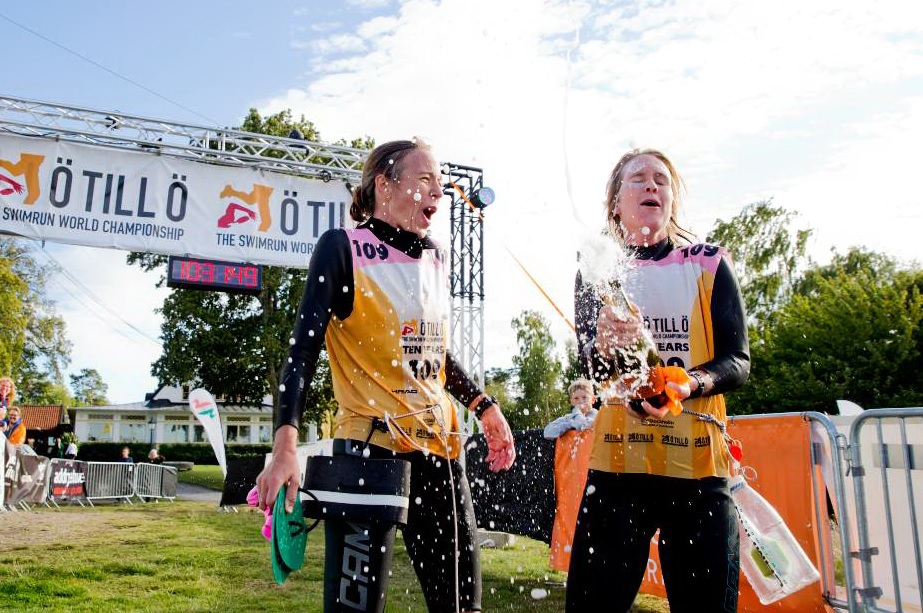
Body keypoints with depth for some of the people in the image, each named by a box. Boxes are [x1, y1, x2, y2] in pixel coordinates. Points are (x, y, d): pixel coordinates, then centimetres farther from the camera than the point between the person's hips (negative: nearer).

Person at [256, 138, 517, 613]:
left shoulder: (436, 259, 15)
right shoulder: (343, 248, -4)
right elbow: (303, 350, -10)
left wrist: (484, 406, 14)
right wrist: (285, 445, -21)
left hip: (440, 451, 6)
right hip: (368, 448, -6)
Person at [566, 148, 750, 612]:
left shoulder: (709, 264, 7)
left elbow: (737, 360, 1)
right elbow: (589, 364, -3)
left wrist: (690, 383, -20)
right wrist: (606, 346, -26)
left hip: (698, 457, 0)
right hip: (618, 457, 0)